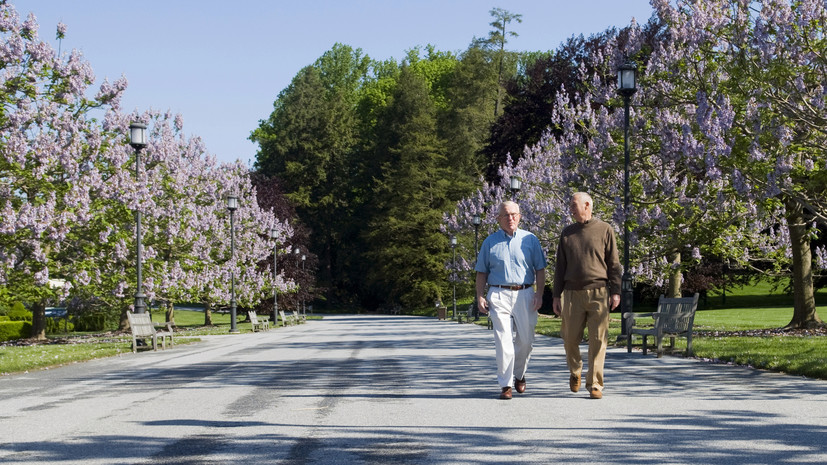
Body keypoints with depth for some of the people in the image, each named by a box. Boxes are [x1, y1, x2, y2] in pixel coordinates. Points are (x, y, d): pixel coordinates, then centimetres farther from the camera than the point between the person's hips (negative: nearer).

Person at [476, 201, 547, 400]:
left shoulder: (530, 239, 9)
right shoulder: (490, 242, 9)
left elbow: (540, 269, 9)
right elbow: (482, 272, 12)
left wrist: (539, 294, -2)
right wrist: (480, 296, 1)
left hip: (525, 294, 1)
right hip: (499, 295, -1)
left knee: (526, 340, 4)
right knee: (503, 340, -8)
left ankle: (519, 375, 29)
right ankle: (505, 385, -5)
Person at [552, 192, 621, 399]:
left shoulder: (604, 230, 4)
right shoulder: (567, 233, 13)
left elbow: (613, 263, 3)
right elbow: (560, 266, 14)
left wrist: (615, 291, -4)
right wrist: (556, 295, 8)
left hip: (598, 293, -2)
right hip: (572, 294, 3)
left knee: (598, 340, -4)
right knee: (570, 338, 3)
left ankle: (595, 385, 1)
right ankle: (575, 371, 31)